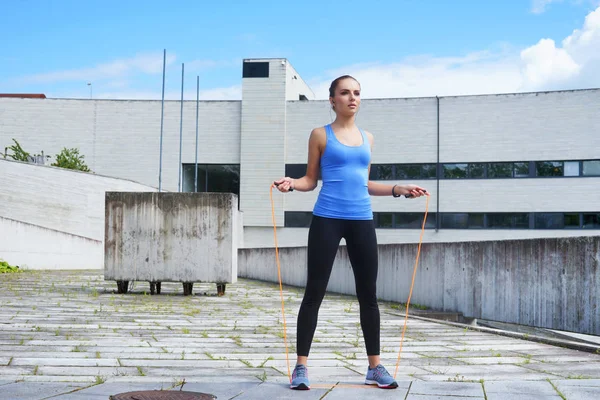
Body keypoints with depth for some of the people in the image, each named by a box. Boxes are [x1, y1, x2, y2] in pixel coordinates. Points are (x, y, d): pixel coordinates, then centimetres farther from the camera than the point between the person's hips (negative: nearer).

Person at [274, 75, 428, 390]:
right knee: (314, 292, -3)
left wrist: (398, 189, 13)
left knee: (368, 293, 6)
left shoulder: (367, 137, 16)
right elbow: (311, 180, 5)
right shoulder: (321, 134, 4)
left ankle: (375, 367, 15)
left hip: (362, 220, 4)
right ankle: (301, 366, 4)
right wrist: (291, 183, -15)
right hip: (327, 219, -4)